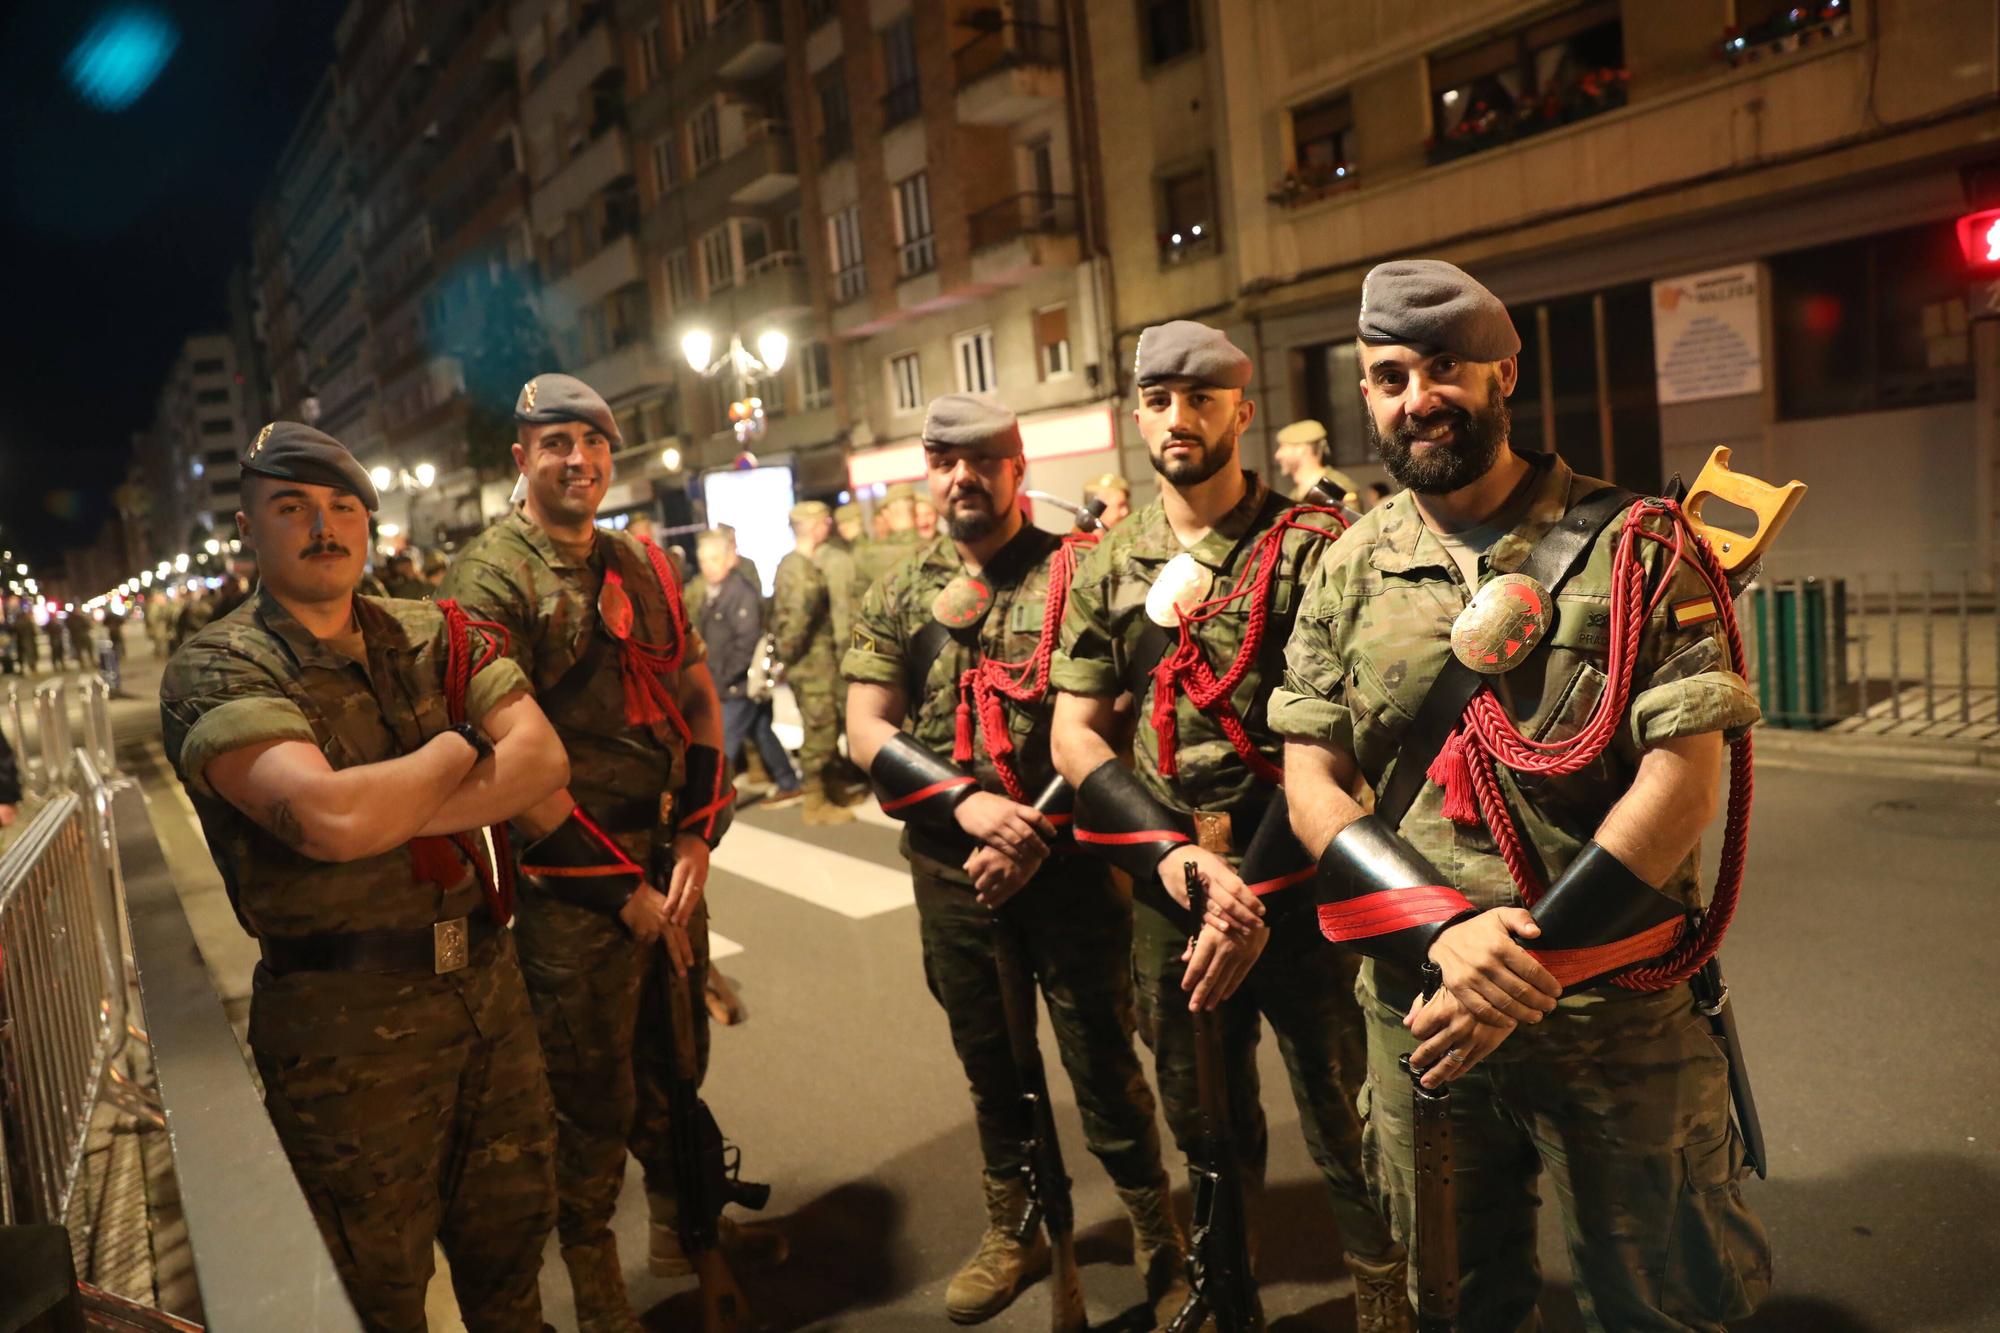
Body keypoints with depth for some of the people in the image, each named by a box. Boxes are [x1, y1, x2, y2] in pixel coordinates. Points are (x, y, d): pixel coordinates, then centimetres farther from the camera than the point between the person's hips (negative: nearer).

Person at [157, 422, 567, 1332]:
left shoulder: (433, 637, 5)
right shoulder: (216, 671, -10)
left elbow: (543, 758, -9)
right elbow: (327, 818, -27)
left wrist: (393, 813, -19)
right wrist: (463, 746, -12)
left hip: (487, 984, 5)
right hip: (346, 1021, -4)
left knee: (511, 1239, 22)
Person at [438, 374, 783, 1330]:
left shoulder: (643, 565, 10)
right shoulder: (490, 579, -11)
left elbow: (697, 698, 11)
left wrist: (697, 838, -1)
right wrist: (621, 890, -14)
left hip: (669, 860, 6)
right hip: (571, 886, -6)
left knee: (674, 1065, 20)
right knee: (590, 1096, 8)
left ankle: (678, 1226, 45)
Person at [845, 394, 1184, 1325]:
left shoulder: (1077, 575, -5)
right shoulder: (898, 596, 6)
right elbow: (866, 731, -1)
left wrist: (1036, 837, -16)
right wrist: (965, 800, -17)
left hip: (1070, 861, -3)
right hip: (951, 872, 4)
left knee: (1103, 1060, 5)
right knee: (990, 1063, 18)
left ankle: (1159, 1235, 28)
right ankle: (1013, 1231, 38)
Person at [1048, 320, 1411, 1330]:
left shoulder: (1314, 548, -7)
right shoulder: (1106, 568, 4)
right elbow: (1075, 732, 2)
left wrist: (1262, 888, -17)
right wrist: (1171, 851, -12)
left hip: (1302, 877, -3)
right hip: (1167, 881, 4)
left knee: (1344, 1115, 8)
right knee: (1202, 1118, 20)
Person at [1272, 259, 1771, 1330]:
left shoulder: (1631, 545, -6)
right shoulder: (1348, 571, 2)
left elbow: (1684, 774, -12)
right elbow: (1312, 786, -2)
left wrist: (1532, 959, -19)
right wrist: (1447, 926, -18)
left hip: (1618, 1012, -2)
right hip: (1418, 1008, 3)